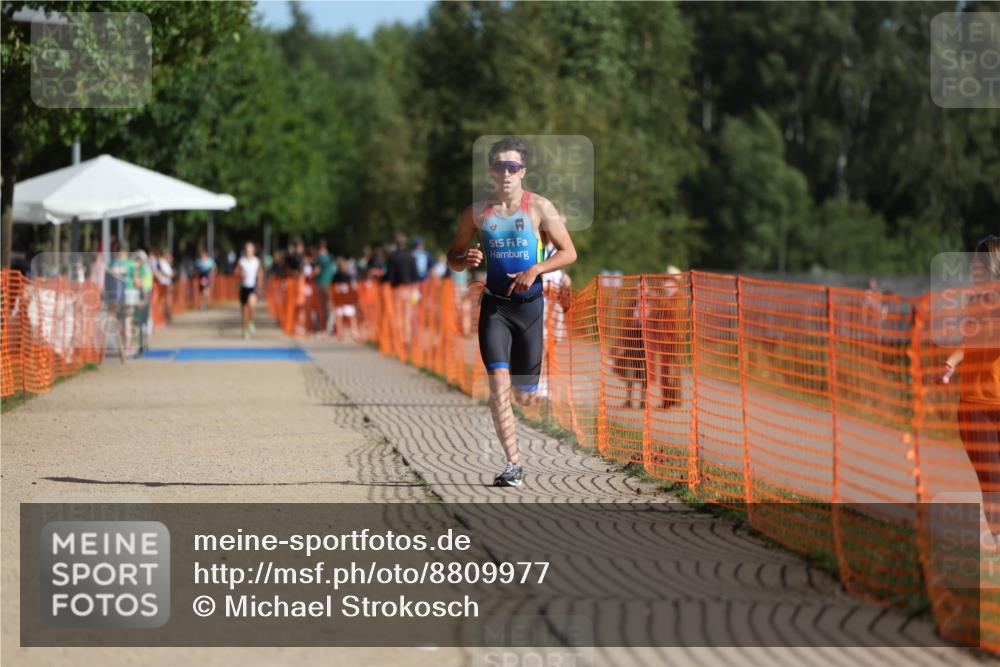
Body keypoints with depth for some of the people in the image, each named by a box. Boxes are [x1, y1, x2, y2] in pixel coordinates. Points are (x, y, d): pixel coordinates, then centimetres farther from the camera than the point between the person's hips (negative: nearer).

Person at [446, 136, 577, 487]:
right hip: (494, 305, 0)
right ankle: (513, 464, -17)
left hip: (529, 304, 0)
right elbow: (453, 257, 11)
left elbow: (569, 252, -2)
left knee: (524, 395, 5)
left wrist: (536, 270, -17)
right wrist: (466, 260, -13)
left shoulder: (540, 207, -2)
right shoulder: (478, 212, 3)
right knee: (498, 382, -17)